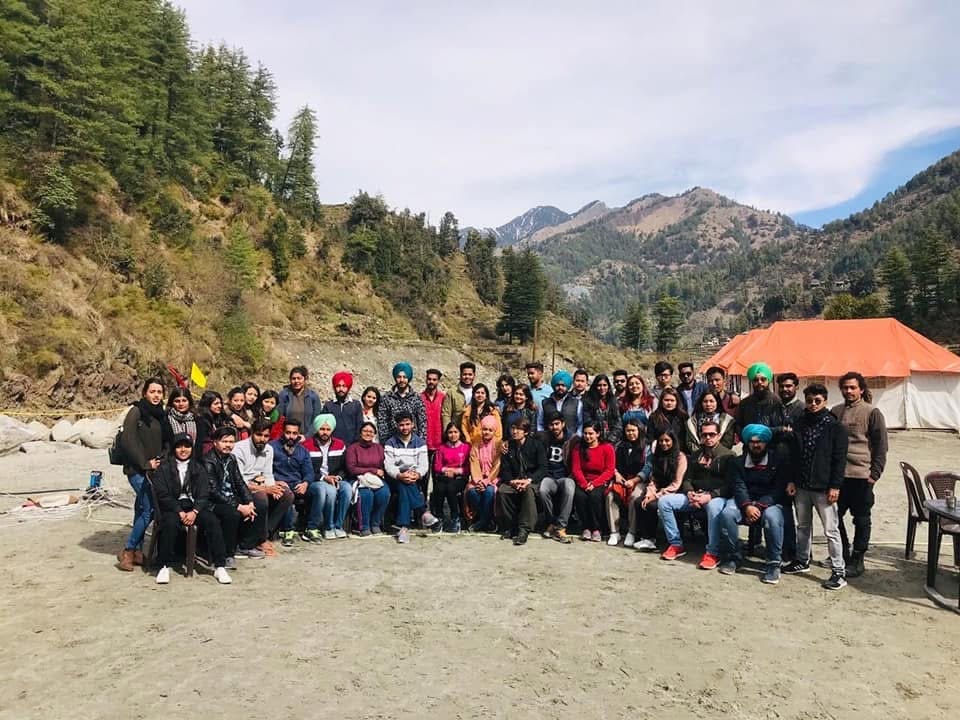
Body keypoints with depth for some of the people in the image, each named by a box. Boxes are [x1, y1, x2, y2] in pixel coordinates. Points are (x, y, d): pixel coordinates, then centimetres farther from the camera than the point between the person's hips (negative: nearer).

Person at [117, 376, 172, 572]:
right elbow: (128, 441, -13)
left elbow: (167, 441, 17)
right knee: (149, 509, -12)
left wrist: (161, 459, 0)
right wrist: (145, 463, -12)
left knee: (142, 509, 11)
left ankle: (136, 551, 19)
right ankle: (127, 551, 1)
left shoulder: (161, 414, 13)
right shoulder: (136, 411, -8)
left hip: (154, 469, 7)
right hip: (137, 469, -7)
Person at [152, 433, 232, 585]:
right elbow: (162, 495, -5)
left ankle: (219, 566, -20)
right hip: (172, 507, -2)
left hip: (194, 506, 2)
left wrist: (194, 511, -14)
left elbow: (204, 494, 5)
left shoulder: (197, 467, 14)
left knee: (213, 521, -24)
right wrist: (180, 512, -17)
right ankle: (164, 566, -21)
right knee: (170, 523, -35)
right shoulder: (164, 467, 5)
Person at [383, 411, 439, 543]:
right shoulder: (390, 443, 6)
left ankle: (404, 527, -35)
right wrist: (400, 475, -28)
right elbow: (388, 465, -6)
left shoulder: (420, 442, 10)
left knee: (405, 485, -34)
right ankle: (424, 512, -37)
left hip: (415, 480, 1)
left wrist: (417, 475, -24)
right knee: (404, 483, -35)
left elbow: (424, 464, 0)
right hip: (396, 479, 0)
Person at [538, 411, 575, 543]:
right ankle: (551, 522, -13)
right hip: (549, 477, 1)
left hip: (565, 477, -1)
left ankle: (560, 527, -31)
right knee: (543, 490, -34)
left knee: (569, 489, -37)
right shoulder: (544, 439, 11)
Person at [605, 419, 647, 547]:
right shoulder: (620, 445, 18)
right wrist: (617, 474, -3)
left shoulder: (645, 447, 4)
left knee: (634, 497, -34)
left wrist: (633, 481, -12)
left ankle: (631, 533, -25)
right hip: (621, 478, 3)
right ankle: (614, 532, -23)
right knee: (610, 494, -27)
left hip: (638, 480, -3)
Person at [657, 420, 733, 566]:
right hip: (694, 495, 5)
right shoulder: (695, 455, 18)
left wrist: (710, 496, -23)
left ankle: (713, 553, -30)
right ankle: (676, 544, -7)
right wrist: (690, 493, -8)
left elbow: (729, 484, -8)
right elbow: (687, 479, 15)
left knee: (714, 506, -42)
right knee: (664, 501, -15)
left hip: (717, 497, -5)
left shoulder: (727, 455, 1)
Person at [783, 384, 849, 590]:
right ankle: (802, 560, 31)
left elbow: (839, 459, -9)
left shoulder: (835, 427, -7)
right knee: (803, 525, 17)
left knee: (831, 530, -2)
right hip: (801, 486, 6)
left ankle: (839, 571, 5)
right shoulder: (799, 425, 8)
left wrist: (835, 486, -13)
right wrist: (791, 480, 6)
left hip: (823, 488, -5)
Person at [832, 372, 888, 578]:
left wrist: (875, 473, -9)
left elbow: (881, 446, -4)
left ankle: (857, 559, 16)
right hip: (837, 474, 5)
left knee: (861, 519, 6)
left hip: (861, 476, -5)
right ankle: (842, 553, 27)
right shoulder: (835, 412, 10)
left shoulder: (872, 413, -3)